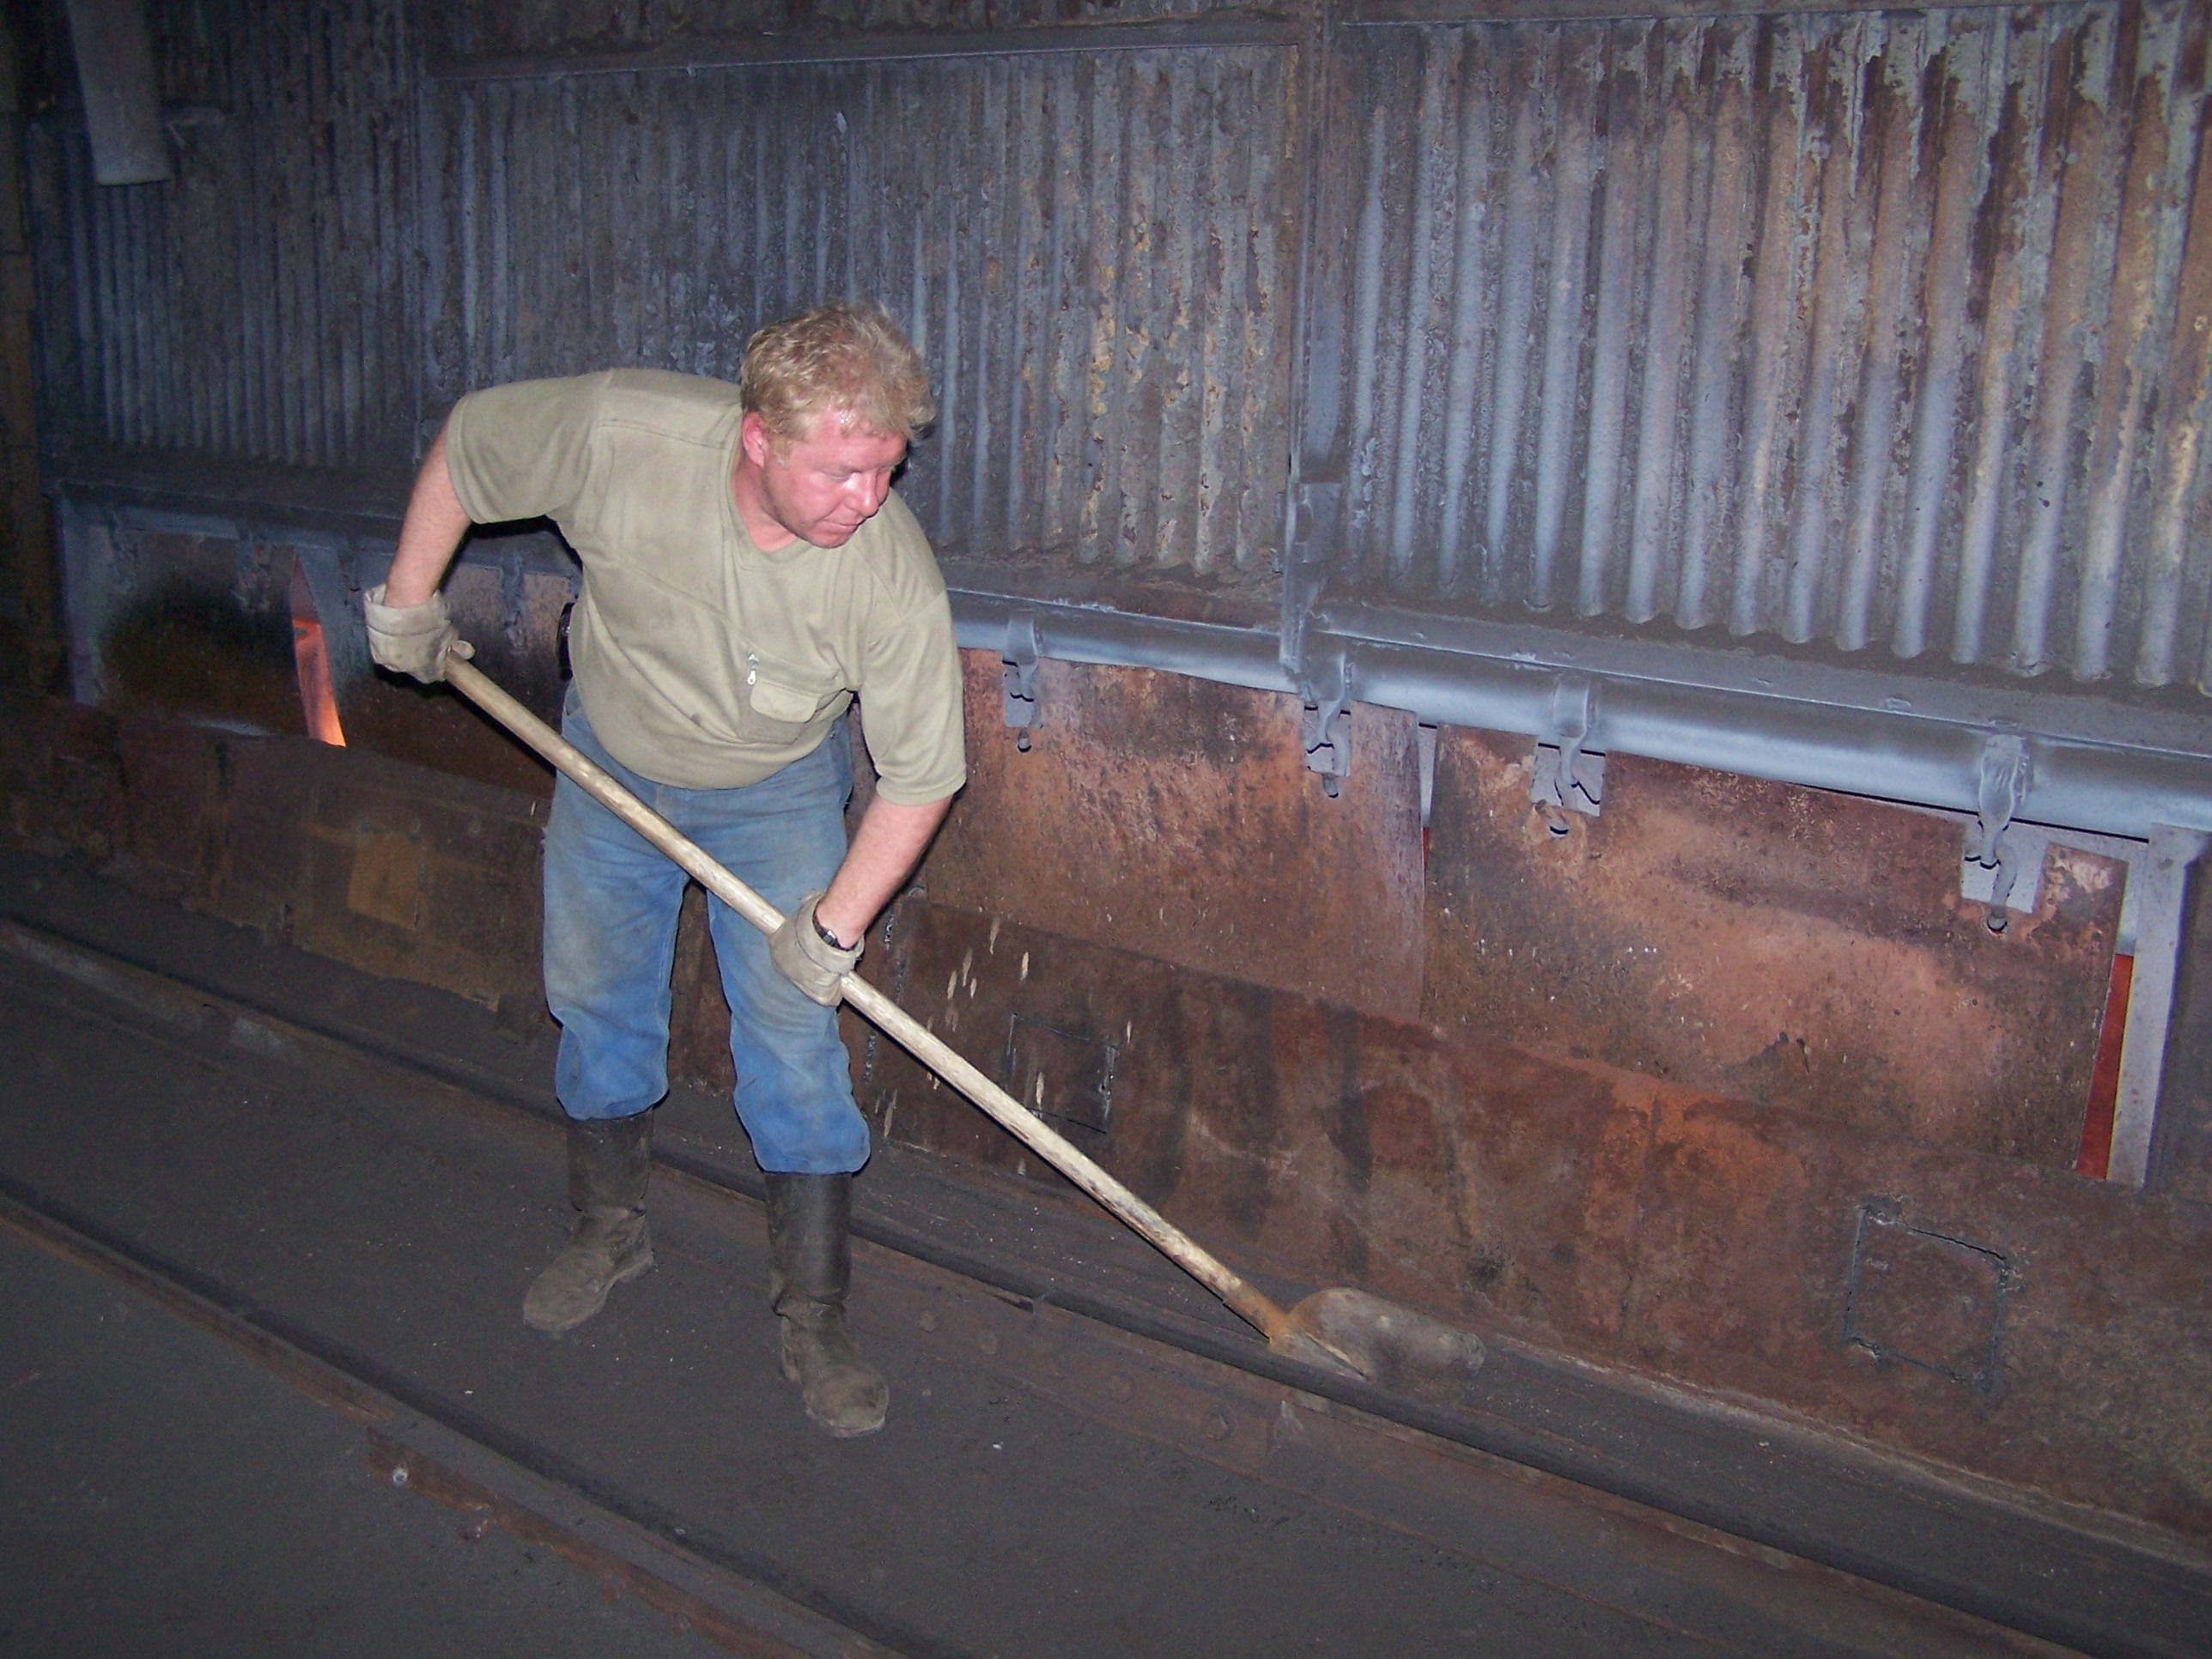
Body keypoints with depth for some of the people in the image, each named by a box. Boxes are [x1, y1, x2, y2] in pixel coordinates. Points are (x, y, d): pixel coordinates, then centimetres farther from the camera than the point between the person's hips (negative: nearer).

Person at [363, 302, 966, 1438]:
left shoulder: (893, 572, -35)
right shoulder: (619, 433, -33)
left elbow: (920, 774, -23)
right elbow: (464, 446, -12)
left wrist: (836, 923, -22)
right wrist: (408, 599, -4)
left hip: (777, 796, -2)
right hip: (610, 763, 2)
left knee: (793, 1040, -6)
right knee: (595, 1000, 14)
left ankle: (812, 1315, 8)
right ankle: (611, 1229, 37)